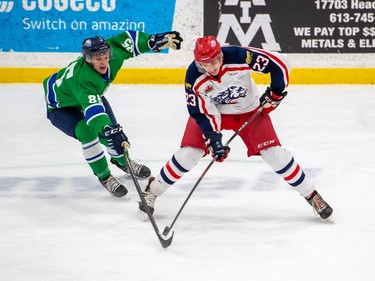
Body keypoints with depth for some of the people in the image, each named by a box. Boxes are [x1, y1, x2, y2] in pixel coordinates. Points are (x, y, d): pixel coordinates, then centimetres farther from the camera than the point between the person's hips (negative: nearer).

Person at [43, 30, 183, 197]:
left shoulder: (111, 51, -28)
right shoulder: (82, 78, -47)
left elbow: (128, 40, -10)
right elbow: (92, 109, -58)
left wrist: (156, 41, -17)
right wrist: (109, 131, -70)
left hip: (92, 95, 7)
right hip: (60, 107, -7)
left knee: (112, 131, 7)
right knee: (87, 132, -28)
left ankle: (122, 161, 41)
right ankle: (104, 177, -9)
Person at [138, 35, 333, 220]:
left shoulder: (239, 56, -35)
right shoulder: (194, 78, -28)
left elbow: (280, 64, -27)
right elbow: (201, 112, -18)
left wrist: (275, 93, -21)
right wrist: (212, 138, -28)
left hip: (250, 111, -1)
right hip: (211, 110, 1)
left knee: (274, 153, -9)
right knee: (188, 154, -12)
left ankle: (311, 195, 7)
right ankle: (153, 190, 10)